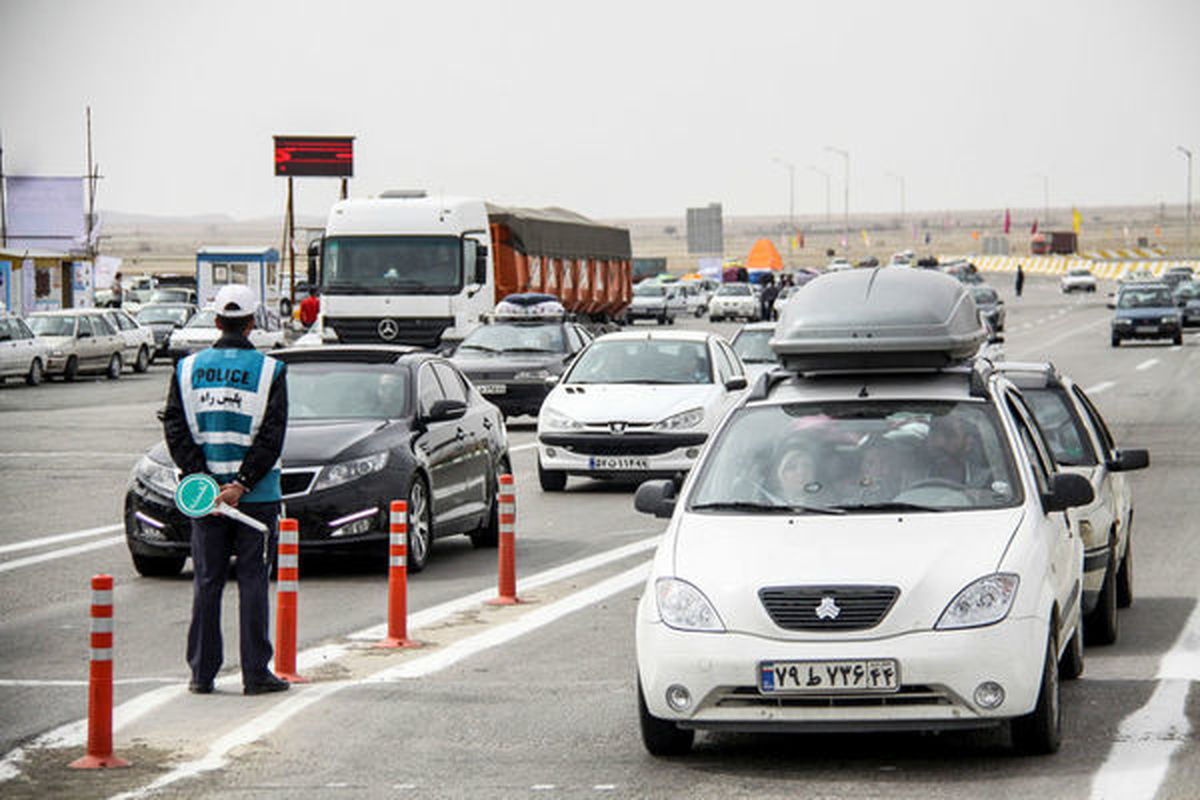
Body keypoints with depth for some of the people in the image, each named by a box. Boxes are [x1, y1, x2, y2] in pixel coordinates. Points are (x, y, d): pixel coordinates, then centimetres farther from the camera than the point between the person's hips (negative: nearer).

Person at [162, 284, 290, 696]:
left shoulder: (188, 368, 3)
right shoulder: (269, 371, -5)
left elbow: (176, 430, -2)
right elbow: (272, 435, -11)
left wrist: (205, 481, -6)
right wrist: (241, 485, -12)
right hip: (256, 495, -2)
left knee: (207, 581, 8)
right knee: (252, 580, 2)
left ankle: (202, 673, 8)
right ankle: (255, 673, 2)